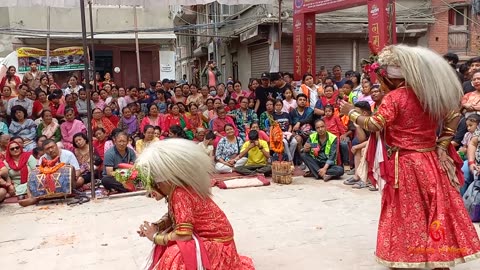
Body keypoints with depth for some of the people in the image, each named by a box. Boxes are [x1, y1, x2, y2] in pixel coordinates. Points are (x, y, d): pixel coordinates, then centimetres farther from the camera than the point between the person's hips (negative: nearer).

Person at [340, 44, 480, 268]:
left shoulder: (394, 98, -15)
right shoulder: (429, 92, 5)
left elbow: (374, 125, -20)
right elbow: (453, 115, 10)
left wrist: (351, 112, -6)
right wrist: (442, 144, 10)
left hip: (405, 165, -5)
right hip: (431, 160, 5)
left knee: (405, 212, 8)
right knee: (436, 208, 11)